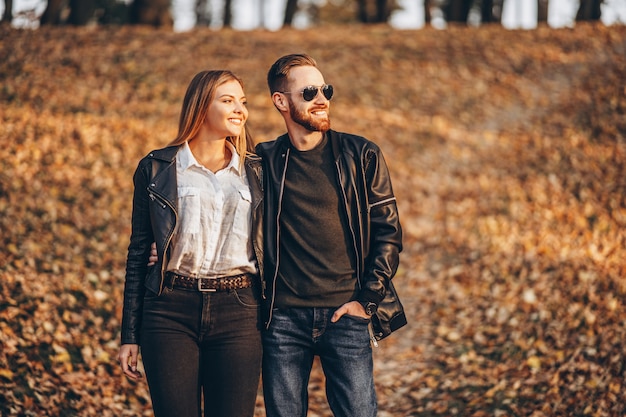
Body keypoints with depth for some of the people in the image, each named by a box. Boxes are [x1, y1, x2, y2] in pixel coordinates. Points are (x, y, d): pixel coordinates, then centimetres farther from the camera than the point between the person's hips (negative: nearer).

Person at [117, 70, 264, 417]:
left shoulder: (255, 172, 10)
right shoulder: (156, 169, 4)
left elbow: (268, 250, 14)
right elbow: (138, 252, 6)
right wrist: (130, 336, 3)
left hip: (238, 312, 2)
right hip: (171, 311, -2)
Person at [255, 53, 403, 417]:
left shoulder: (361, 156, 3)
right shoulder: (265, 161, 5)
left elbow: (388, 232, 3)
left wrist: (368, 300, -3)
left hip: (345, 316, -1)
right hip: (284, 318, 1)